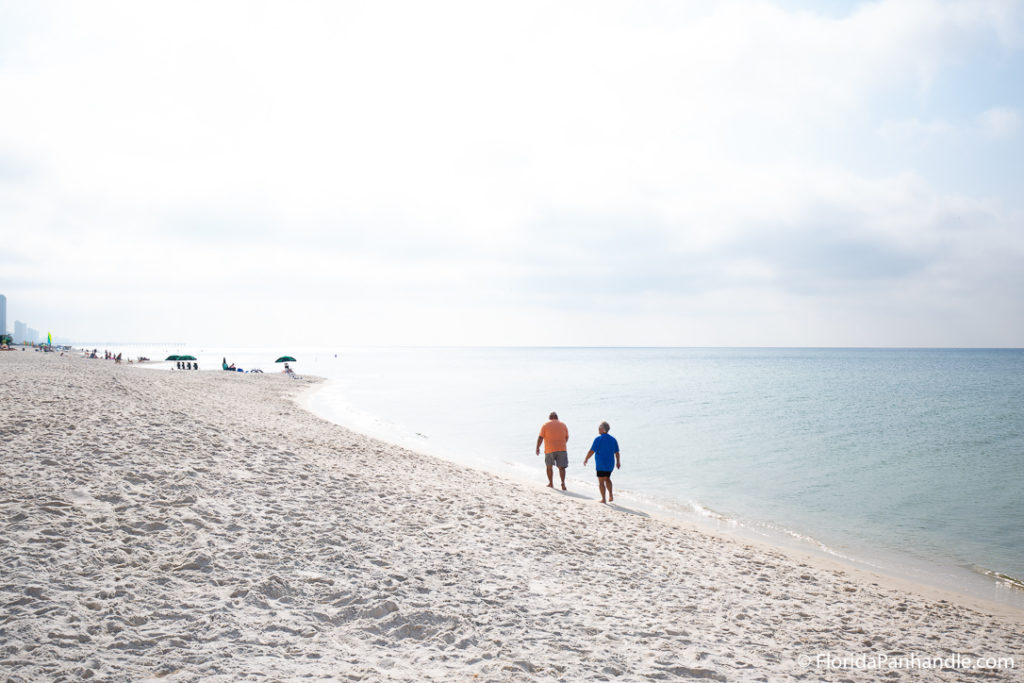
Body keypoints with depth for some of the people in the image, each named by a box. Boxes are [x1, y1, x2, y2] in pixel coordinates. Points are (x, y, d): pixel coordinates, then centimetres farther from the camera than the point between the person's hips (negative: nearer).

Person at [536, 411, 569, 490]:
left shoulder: (545, 425, 1)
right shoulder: (563, 425, 9)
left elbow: (540, 438, -4)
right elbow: (567, 437, 16)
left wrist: (537, 448, 4)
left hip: (549, 449, -1)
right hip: (562, 449, 1)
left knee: (549, 466, 17)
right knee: (561, 467, 1)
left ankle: (551, 483, 21)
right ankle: (563, 482, -18)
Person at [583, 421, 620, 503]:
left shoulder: (598, 439, -12)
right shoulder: (613, 439, 4)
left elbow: (591, 451, -12)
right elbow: (617, 452, 10)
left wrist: (586, 459, 1)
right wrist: (618, 462, 22)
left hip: (601, 464, -5)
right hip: (610, 464, 5)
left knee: (601, 481, 3)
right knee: (607, 478, 23)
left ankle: (603, 499, 2)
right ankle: (611, 495, 13)